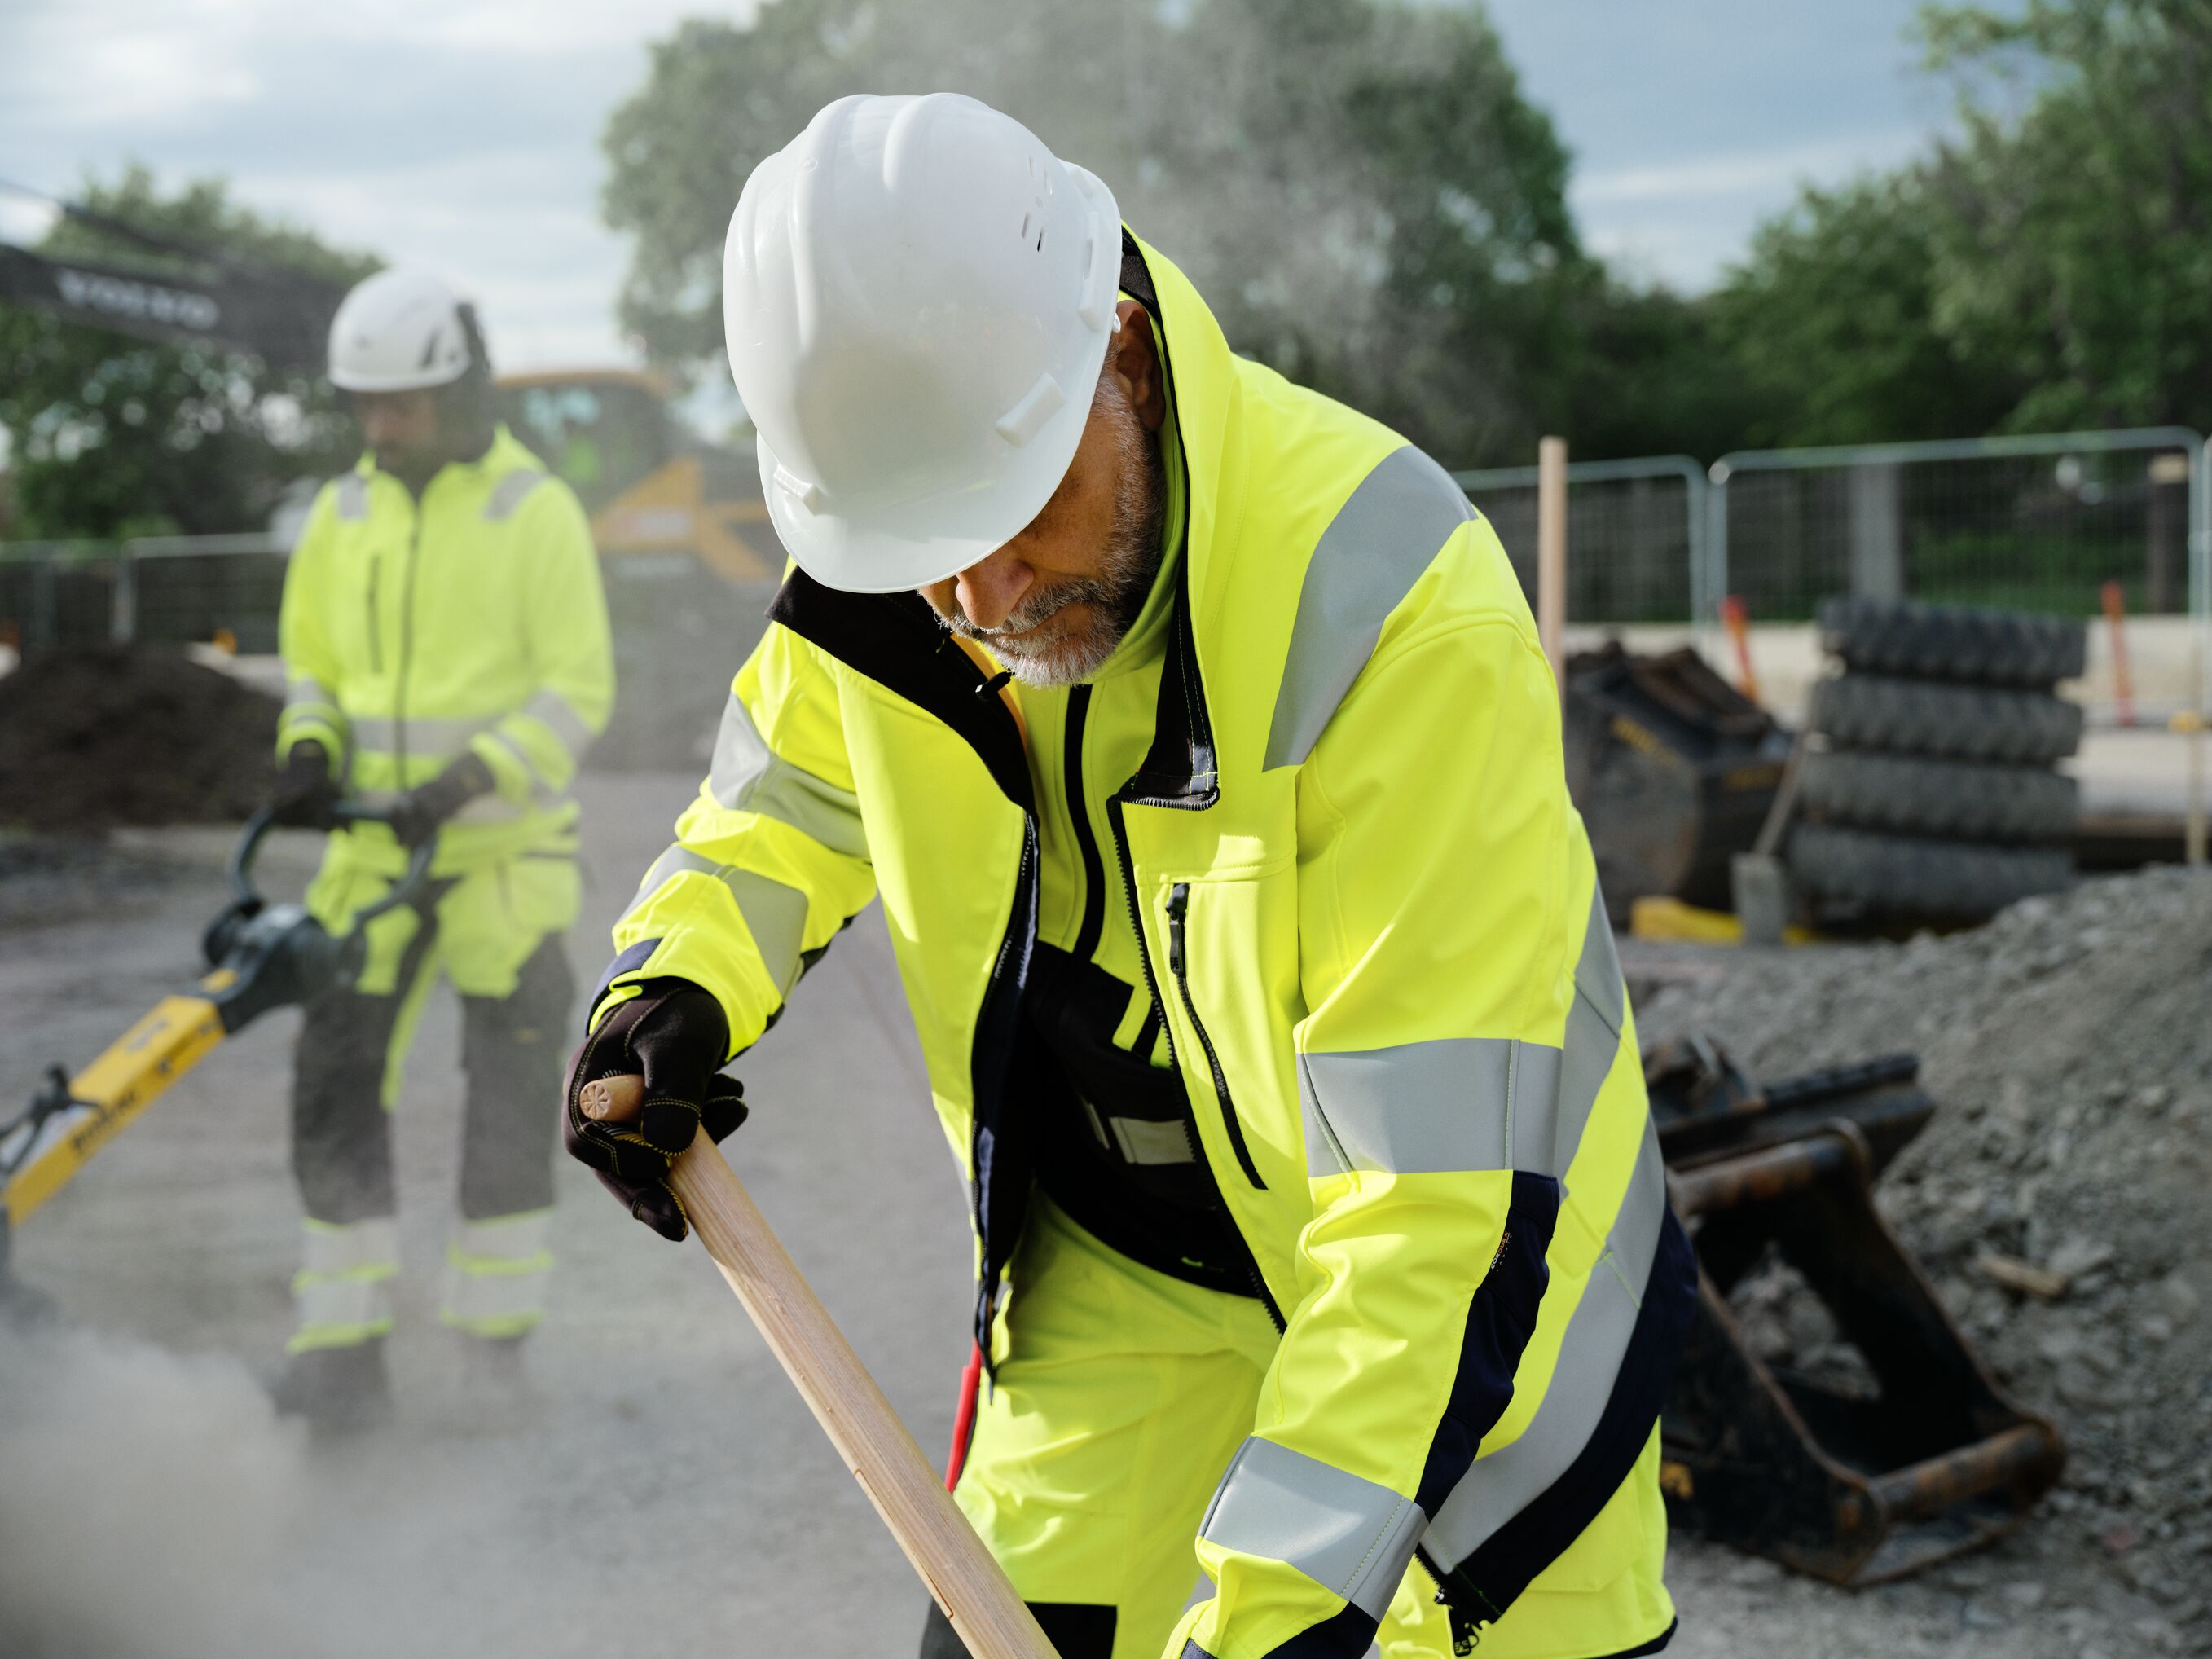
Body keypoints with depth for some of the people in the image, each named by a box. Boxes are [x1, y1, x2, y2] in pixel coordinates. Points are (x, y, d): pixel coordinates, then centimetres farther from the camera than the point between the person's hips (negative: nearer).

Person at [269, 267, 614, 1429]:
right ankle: (342, 1346, 7)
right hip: (375, 847, 4)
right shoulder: (342, 515, 8)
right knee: (336, 1082, 0)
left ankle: (495, 1335, 17)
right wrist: (309, 751, -4)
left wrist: (470, 780, -20)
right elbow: (310, 664, 17)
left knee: (509, 1099, 3)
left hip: (507, 847, -4)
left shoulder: (535, 511, -7)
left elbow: (581, 690, -10)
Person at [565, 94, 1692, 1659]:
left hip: (1454, 1308, -4)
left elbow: (1446, 1181, -34)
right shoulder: (886, 539, -14)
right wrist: (680, 973, -10)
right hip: (1119, 1285, 4)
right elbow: (799, 777, 10)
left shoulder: (1392, 612, -33)